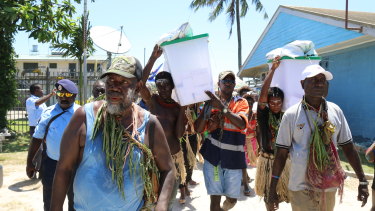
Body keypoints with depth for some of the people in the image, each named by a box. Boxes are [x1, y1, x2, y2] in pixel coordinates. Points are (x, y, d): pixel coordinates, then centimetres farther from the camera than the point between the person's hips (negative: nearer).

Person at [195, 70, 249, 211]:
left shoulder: (241, 102, 2)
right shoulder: (211, 102, 6)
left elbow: (242, 124, -19)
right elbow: (198, 129, -2)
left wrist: (221, 107, -28)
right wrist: (207, 107, -14)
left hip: (233, 157, 0)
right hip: (213, 155, 0)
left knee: (232, 199, 10)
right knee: (215, 198, 1)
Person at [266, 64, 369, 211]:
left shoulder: (335, 111, 0)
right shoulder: (291, 114, -10)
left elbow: (348, 147, 7)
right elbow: (281, 153, -7)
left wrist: (362, 180, 5)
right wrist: (272, 190, -8)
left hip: (330, 186, 4)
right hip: (301, 188, -3)